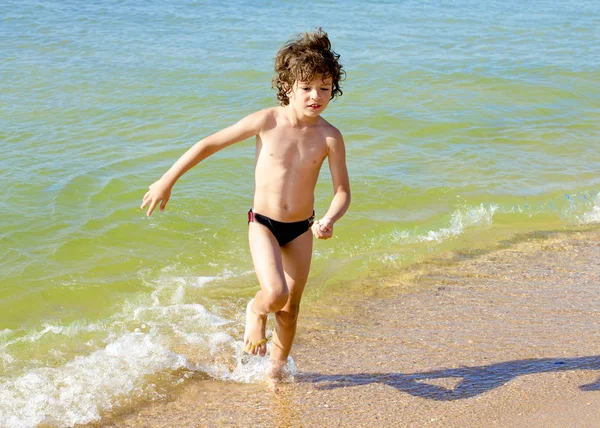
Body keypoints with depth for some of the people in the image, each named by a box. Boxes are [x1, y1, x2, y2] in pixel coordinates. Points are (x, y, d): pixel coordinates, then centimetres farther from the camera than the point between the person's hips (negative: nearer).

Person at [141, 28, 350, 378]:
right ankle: (256, 311, 15)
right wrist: (167, 181, -5)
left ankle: (277, 365, 36)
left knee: (291, 307, 11)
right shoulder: (267, 121, -15)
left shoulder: (329, 137, -12)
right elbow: (209, 144, -7)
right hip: (263, 224, -2)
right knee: (275, 294, -22)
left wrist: (329, 220, -30)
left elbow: (343, 190, -8)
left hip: (302, 229, 2)